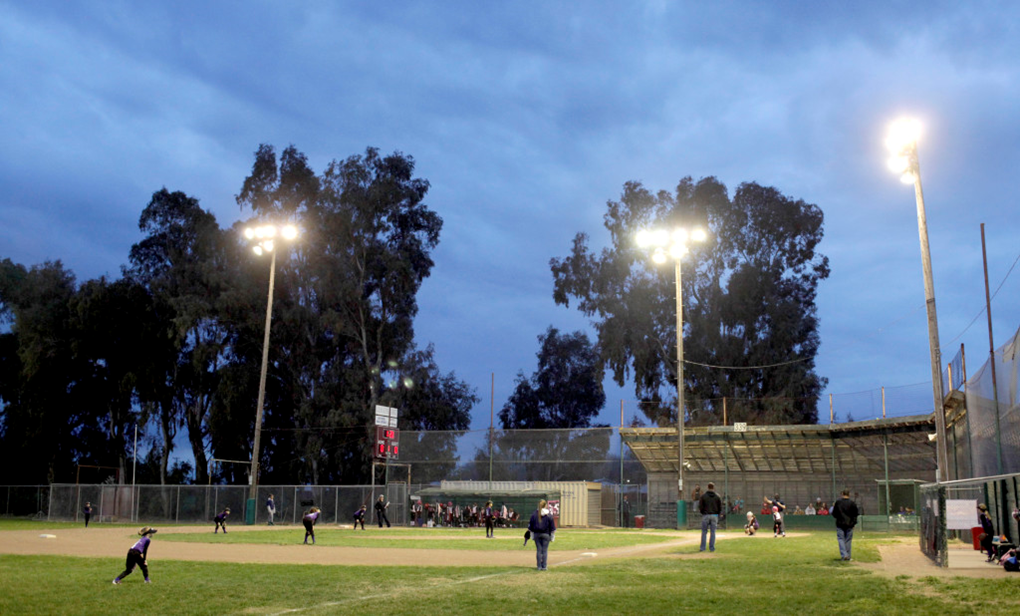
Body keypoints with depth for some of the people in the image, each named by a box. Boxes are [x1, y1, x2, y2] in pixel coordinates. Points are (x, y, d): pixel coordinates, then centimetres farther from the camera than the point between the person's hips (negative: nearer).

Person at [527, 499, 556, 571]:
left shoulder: (534, 514, 2)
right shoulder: (549, 515, -4)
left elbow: (530, 526, 6)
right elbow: (552, 527, -1)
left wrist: (532, 536, 13)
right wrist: (552, 537, 6)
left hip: (536, 534, 2)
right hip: (546, 535, -2)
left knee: (538, 550, 6)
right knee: (545, 550, 2)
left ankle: (539, 566, 7)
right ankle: (544, 566, 2)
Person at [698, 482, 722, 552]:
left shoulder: (703, 496, -3)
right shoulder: (717, 496, 2)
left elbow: (700, 507, -5)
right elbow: (720, 507, 3)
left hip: (705, 515, -1)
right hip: (714, 516, 1)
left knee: (704, 532, 7)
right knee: (713, 532, 6)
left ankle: (702, 547, 4)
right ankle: (712, 548, 5)